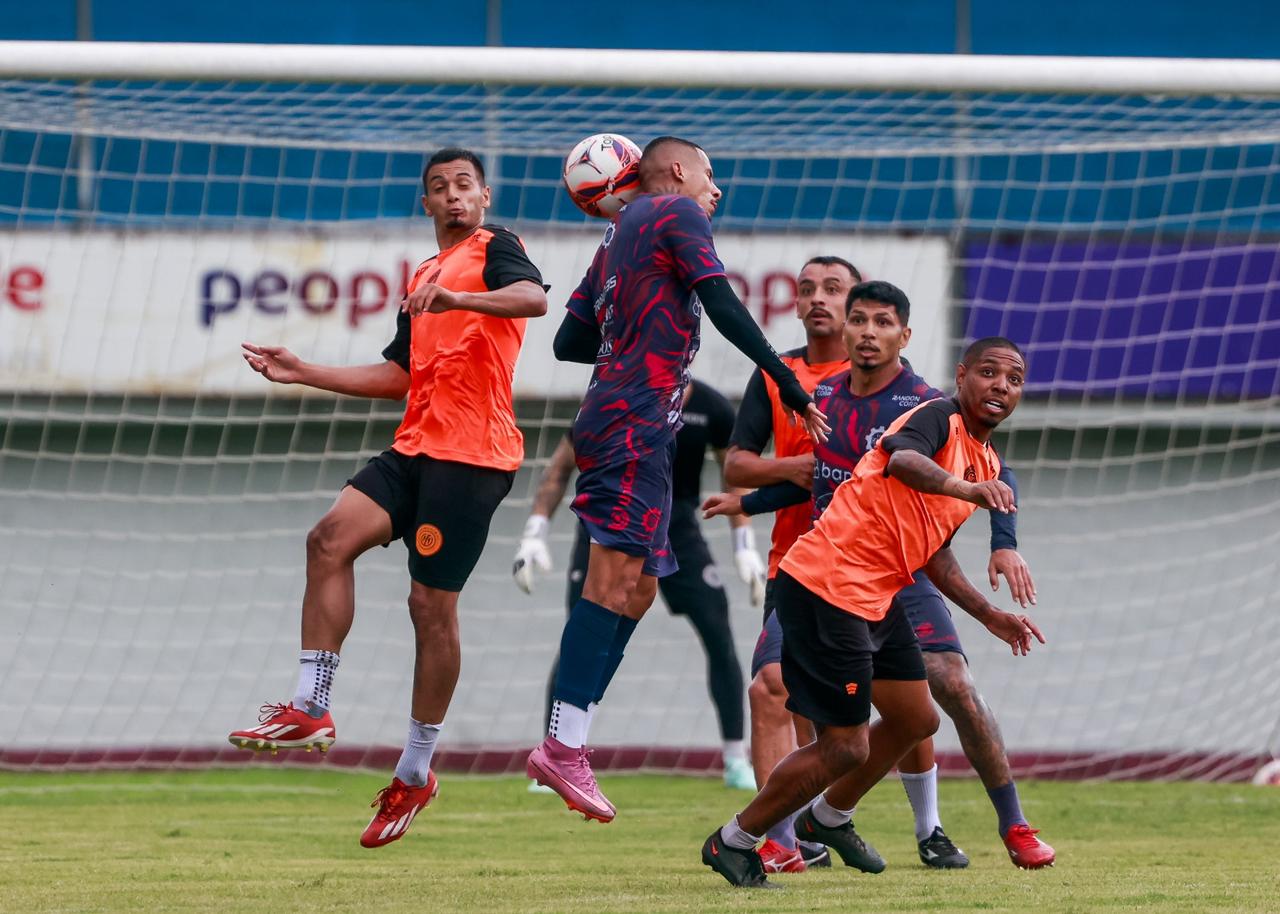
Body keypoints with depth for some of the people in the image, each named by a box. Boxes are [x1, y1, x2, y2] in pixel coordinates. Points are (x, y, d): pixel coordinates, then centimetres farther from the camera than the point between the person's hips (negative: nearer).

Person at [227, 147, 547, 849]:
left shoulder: (493, 248, 1)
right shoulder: (422, 279, 25)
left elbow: (533, 297, -21)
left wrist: (455, 298, -37)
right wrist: (303, 373, 23)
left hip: (472, 455, -7)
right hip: (416, 447, 7)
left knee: (431, 604, -6)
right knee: (331, 539, -13)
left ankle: (415, 772, 4)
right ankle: (310, 711, -13)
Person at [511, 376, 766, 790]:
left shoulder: (711, 408, -12)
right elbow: (561, 468, -6)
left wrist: (745, 547, 3)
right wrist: (535, 534, -12)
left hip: (677, 527, 2)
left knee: (719, 636, -8)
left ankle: (736, 761, 2)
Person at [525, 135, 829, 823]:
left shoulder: (622, 232, 26)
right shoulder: (676, 213, 1)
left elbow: (571, 342, 28)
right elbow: (721, 303, -12)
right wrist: (784, 379, -13)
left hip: (616, 419, 10)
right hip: (638, 421, -10)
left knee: (636, 586, 8)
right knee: (616, 575, -16)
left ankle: (565, 746, 2)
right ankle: (564, 747, -24)